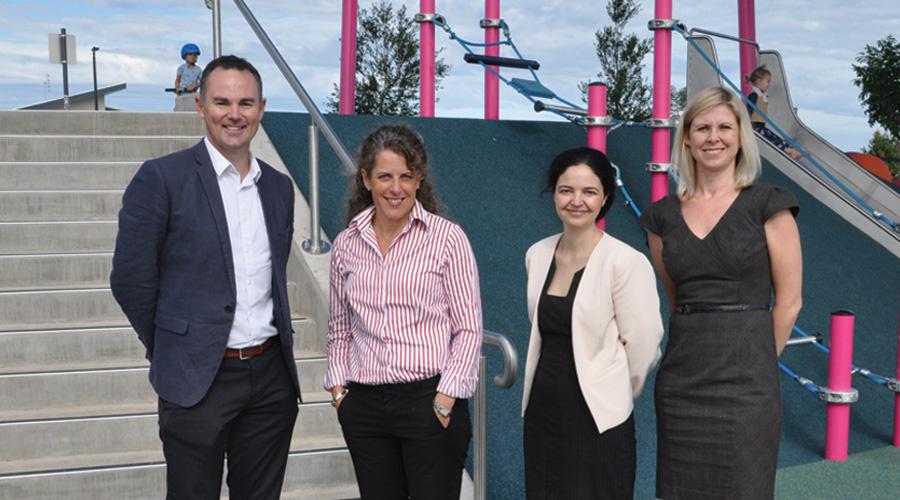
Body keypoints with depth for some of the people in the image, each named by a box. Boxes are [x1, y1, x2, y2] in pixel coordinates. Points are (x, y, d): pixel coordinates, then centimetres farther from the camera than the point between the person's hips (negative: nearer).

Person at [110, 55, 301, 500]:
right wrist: (170, 348, 2)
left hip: (272, 378, 5)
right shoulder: (161, 178, -8)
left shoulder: (279, 187, 9)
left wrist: (269, 346, 12)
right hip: (196, 379, -5)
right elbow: (130, 280, -6)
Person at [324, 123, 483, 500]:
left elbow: (469, 328, -3)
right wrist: (338, 388, 7)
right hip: (363, 407, 4)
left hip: (430, 400, -3)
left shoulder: (447, 239, -3)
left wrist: (445, 400, -8)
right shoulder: (346, 245, 8)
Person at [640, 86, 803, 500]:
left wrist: (757, 367, 1)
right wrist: (695, 351, 11)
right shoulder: (664, 215, 9)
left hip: (744, 384, -3)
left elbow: (789, 301, -1)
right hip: (680, 379, 4)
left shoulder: (767, 204, -2)